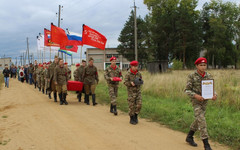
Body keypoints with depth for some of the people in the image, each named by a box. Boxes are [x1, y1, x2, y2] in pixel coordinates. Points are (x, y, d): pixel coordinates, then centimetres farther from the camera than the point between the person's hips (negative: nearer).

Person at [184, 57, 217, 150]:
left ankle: (189, 137, 38)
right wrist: (196, 95, -27)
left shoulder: (208, 76, 0)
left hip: (205, 101, 6)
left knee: (198, 120, 17)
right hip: (196, 101, -5)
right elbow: (187, 90, -10)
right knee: (201, 120, -15)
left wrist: (214, 95, -16)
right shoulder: (192, 76, -12)